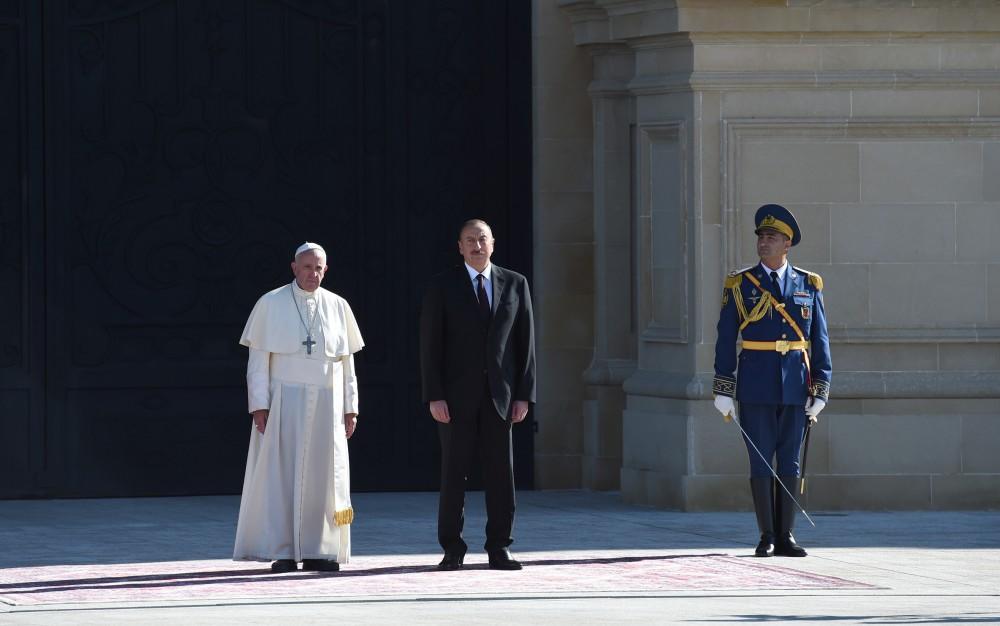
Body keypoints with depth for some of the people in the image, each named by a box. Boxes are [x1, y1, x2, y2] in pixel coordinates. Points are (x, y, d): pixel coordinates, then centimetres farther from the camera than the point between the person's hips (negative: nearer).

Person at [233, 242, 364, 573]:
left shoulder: (338, 307, 9)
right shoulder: (271, 304, 1)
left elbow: (347, 362, 12)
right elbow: (258, 359, -1)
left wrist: (350, 408, 6)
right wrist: (259, 406, -10)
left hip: (327, 405, 3)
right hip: (283, 404, -3)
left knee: (322, 476, 2)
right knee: (280, 474, -5)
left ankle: (317, 551, 6)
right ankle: (282, 553, -5)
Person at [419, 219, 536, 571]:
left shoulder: (515, 285, 9)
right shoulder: (442, 287, 3)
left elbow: (525, 342, 8)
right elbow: (430, 345, -1)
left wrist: (524, 394, 0)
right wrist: (434, 396, -10)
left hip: (500, 396, 2)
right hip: (457, 395, -2)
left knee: (501, 473, 1)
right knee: (454, 473, -1)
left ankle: (499, 549, 6)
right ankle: (452, 550, 5)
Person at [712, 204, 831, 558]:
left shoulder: (809, 286, 7)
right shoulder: (740, 285, 2)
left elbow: (819, 341, 7)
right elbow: (726, 340, 1)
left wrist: (820, 390, 0)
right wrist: (723, 391, -4)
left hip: (794, 389, 1)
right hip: (755, 389, -1)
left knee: (789, 463, 4)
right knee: (761, 462, -1)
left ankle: (785, 538, 8)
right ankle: (767, 537, 5)